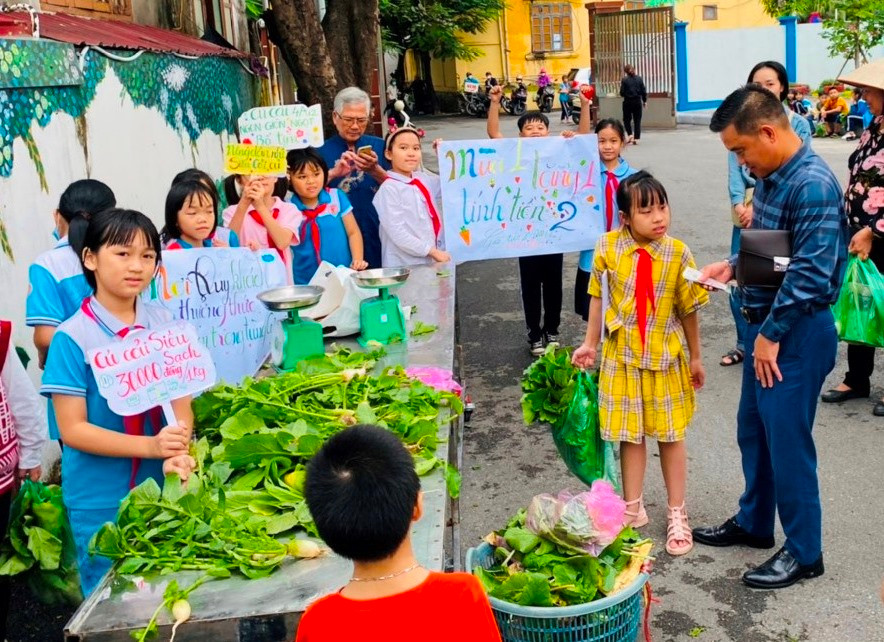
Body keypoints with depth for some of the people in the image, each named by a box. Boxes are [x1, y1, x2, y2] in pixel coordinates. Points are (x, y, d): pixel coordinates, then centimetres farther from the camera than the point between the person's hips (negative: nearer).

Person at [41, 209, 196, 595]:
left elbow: (182, 403, -1)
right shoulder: (72, 338, -13)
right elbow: (72, 429, -13)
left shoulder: (164, 324, -2)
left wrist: (177, 455, -21)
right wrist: (151, 446, -24)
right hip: (99, 504, -3)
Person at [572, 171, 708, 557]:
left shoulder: (678, 254, -11)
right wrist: (590, 344, 4)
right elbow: (598, 298, 1)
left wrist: (695, 358, 4)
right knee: (630, 434, 11)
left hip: (666, 358, 0)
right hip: (622, 355, 1)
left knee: (670, 435, 10)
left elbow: (689, 310, -3)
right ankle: (633, 508, 29)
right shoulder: (608, 247, -10)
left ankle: (677, 514, 26)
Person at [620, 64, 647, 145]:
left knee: (627, 119, 14)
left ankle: (630, 134, -4)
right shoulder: (639, 79, 1)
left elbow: (622, 93, -10)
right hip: (637, 102, 2)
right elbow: (643, 91, 2)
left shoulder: (624, 80, -8)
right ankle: (636, 138, 5)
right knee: (637, 120, 7)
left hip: (628, 102, -2)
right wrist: (645, 101, 12)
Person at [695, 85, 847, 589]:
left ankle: (805, 551, 19)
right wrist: (732, 266, 4)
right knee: (754, 431, 19)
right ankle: (754, 523, 38)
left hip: (797, 334, -9)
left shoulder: (813, 185, -22)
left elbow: (812, 272, -25)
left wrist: (771, 334, -18)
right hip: (766, 325, 9)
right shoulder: (770, 176, 7)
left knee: (788, 441, 2)